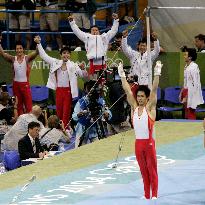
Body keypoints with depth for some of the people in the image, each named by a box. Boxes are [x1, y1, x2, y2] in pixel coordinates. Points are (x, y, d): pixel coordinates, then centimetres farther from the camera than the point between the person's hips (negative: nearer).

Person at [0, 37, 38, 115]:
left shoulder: (27, 58, -6)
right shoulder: (13, 59, 1)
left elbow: (36, 52, -19)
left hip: (25, 84, -3)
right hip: (16, 84, 3)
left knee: (28, 104, -4)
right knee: (18, 104, 11)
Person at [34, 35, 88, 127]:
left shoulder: (73, 65, -3)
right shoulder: (56, 63, 4)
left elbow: (84, 75, -5)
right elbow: (44, 55, 6)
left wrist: (82, 69, -27)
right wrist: (39, 44, 1)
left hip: (68, 90, -3)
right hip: (59, 90, 3)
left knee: (66, 111, -1)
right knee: (59, 111, 7)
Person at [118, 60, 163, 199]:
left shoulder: (150, 108, -5)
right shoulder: (134, 107, 6)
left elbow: (154, 90, -13)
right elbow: (128, 91, 5)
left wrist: (157, 74, -21)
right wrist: (122, 75, 1)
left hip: (149, 143, -5)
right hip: (138, 143, 5)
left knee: (152, 170, 2)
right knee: (143, 171, 11)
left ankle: (154, 195, 6)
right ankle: (146, 195, 17)